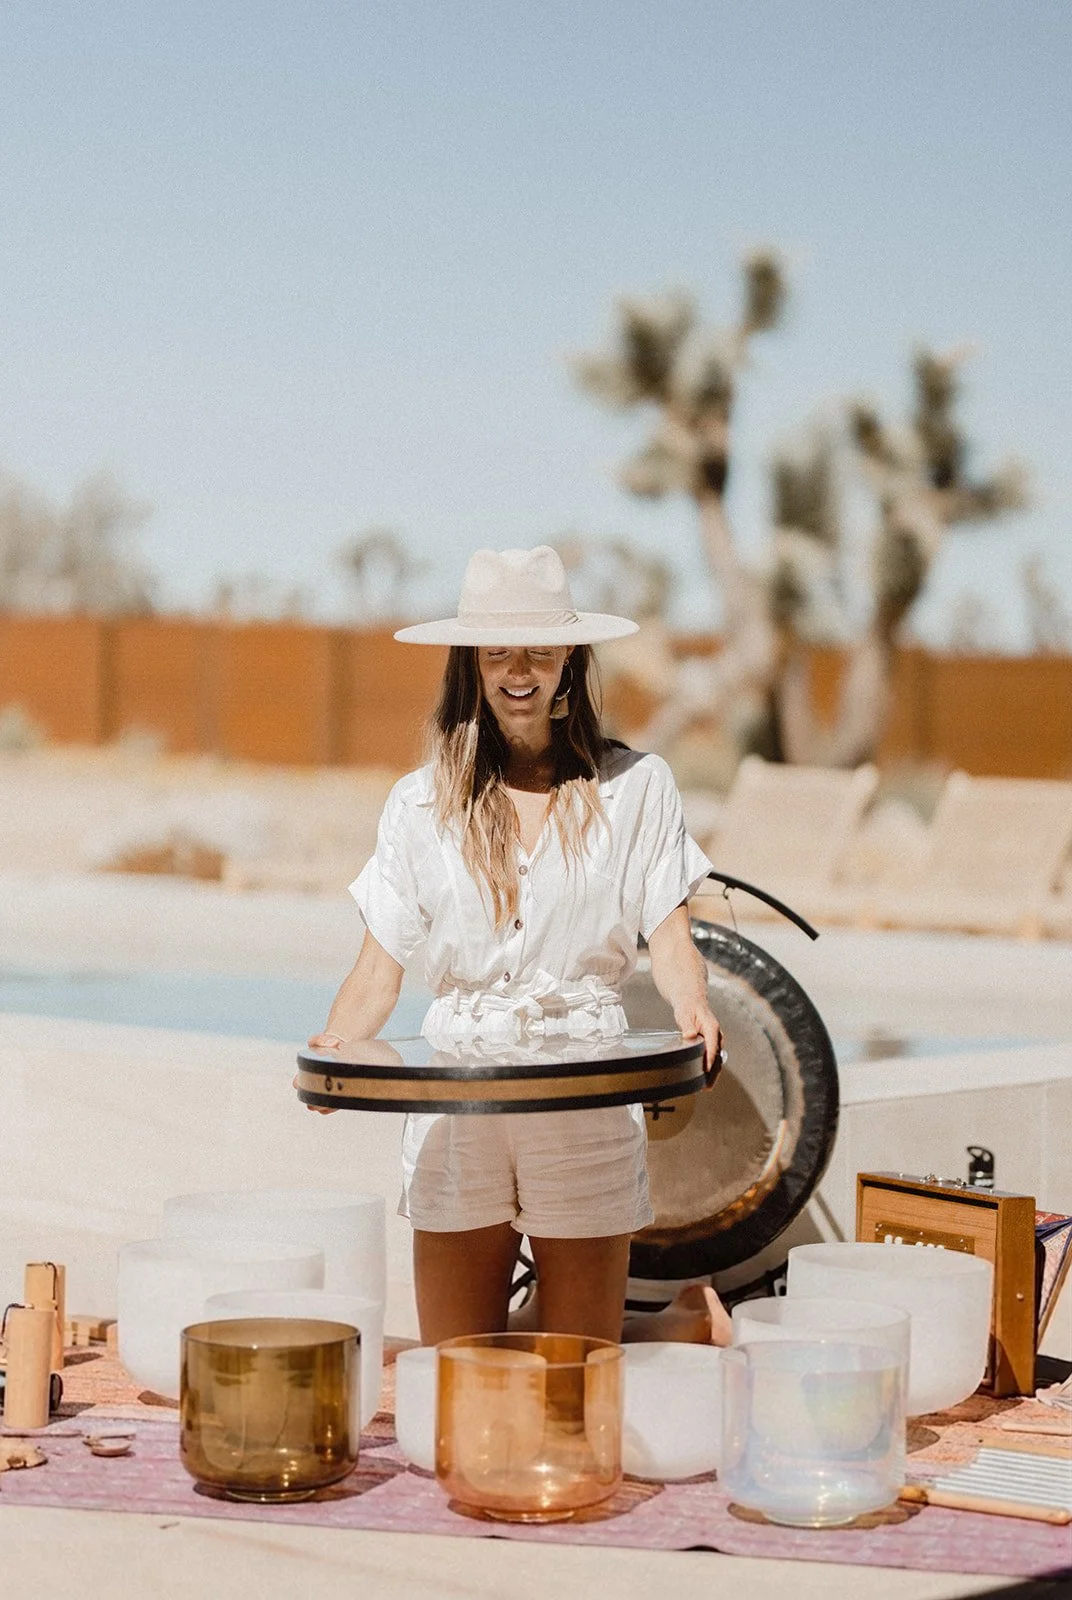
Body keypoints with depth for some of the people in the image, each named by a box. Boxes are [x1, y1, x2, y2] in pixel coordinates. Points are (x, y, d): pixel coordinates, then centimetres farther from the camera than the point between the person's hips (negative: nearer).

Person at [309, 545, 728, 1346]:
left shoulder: (635, 787, 2)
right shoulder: (422, 802, 7)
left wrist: (692, 1010, -23)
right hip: (456, 1103, 2)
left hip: (587, 1098, -2)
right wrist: (334, 1046, -15)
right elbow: (379, 970, 5)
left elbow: (671, 937, -1)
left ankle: (692, 1321, 34)